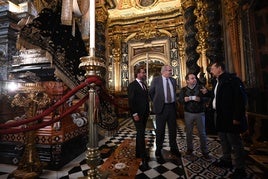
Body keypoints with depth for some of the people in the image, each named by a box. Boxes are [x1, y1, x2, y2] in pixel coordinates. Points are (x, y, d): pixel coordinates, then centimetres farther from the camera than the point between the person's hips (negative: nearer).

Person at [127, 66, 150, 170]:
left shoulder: (144, 85, 13)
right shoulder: (132, 85, -11)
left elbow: (146, 98, 14)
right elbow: (131, 101, -16)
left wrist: (147, 112, 11)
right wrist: (134, 114, -19)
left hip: (145, 114, 8)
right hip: (138, 114, -8)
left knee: (140, 134, 17)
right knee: (141, 135, -5)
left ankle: (138, 153, 32)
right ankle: (144, 159, 4)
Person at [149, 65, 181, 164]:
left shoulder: (173, 80, 7)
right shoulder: (156, 80, -6)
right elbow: (151, 92, 3)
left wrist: (174, 103, 15)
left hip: (172, 107, 5)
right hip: (161, 107, -4)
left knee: (173, 129, 17)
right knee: (160, 130, 5)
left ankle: (173, 148, 39)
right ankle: (158, 152, 23)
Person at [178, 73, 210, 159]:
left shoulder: (200, 87, 0)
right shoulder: (184, 89, 2)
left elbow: (206, 98, -8)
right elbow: (180, 100, -6)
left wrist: (200, 99, -27)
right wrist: (184, 100, -25)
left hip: (200, 113, 0)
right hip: (188, 113, 1)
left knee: (202, 133, 8)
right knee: (189, 132, 11)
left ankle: (204, 151, 23)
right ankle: (189, 148, 28)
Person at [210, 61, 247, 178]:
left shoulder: (231, 79, -13)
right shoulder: (216, 81, 14)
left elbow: (239, 98, -19)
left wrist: (237, 117, -22)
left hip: (229, 116, -9)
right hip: (219, 115, 9)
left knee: (235, 142, 3)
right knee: (223, 140, 19)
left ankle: (240, 169, 18)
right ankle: (226, 160, 35)